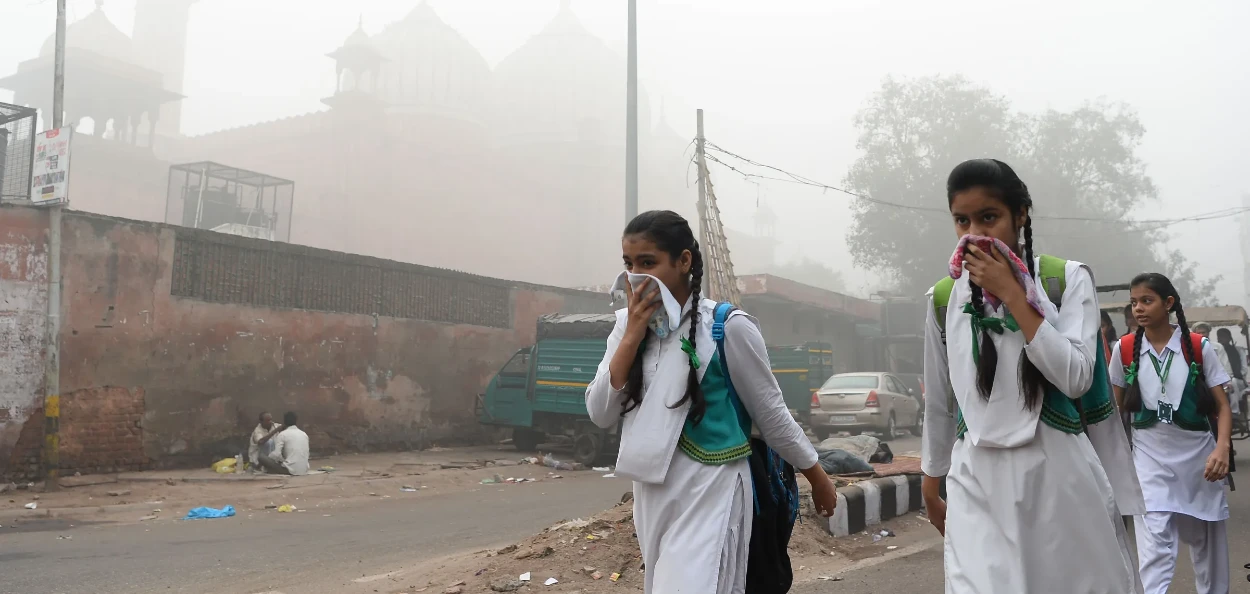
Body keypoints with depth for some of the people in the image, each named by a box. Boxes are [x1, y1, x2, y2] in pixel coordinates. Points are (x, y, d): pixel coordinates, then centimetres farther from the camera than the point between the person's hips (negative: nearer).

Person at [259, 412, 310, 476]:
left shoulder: (283, 434, -1)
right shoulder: (304, 434, 14)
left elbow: (276, 454, -11)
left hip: (291, 470, -6)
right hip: (304, 470, 6)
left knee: (262, 457, 5)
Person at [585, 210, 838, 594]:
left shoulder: (727, 327, -13)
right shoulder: (628, 325, 2)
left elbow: (772, 414, -2)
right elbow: (601, 414, -5)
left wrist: (818, 479, 7)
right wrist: (633, 335, -13)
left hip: (710, 493, -6)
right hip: (651, 496, 6)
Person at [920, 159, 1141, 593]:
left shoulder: (1068, 279, 0)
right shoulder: (944, 297, 4)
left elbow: (1076, 378, -13)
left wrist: (1012, 295, -14)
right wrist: (931, 484, 18)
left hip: (1060, 473, -1)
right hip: (978, 483, 1)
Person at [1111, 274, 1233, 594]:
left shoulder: (1199, 347, -5)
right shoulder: (1124, 349, -2)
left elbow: (1222, 406, -4)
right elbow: (1116, 406, 8)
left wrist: (1222, 448, -20)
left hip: (1199, 456, 1)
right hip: (1150, 459, -1)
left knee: (1208, 544, 14)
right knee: (1155, 550, -12)